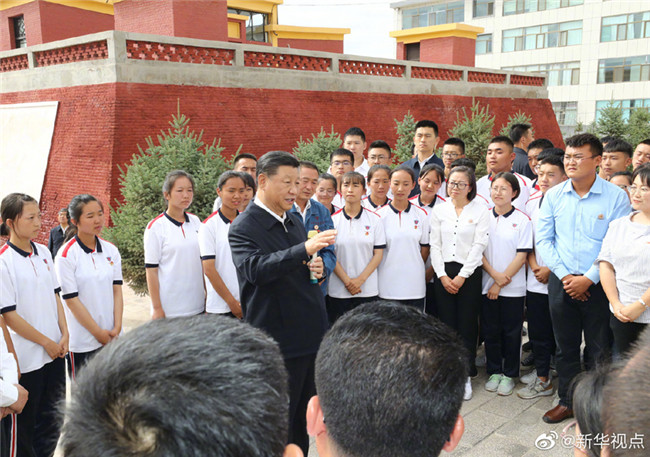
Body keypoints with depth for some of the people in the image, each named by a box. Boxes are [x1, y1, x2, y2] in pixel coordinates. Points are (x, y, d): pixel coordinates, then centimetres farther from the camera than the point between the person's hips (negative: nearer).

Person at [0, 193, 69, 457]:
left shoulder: (43, 252, 4)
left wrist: (64, 335, 1)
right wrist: (46, 342, -10)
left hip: (55, 351, 6)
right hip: (27, 356, -6)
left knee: (52, 420, 16)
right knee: (26, 424, 11)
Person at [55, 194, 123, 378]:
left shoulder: (111, 250, 4)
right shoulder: (66, 255, -10)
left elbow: (117, 291, 4)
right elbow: (71, 300, -11)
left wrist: (117, 328, -5)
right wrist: (98, 332, -9)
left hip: (111, 338, 4)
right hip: (82, 342, -4)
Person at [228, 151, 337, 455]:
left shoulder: (295, 221, 12)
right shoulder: (243, 228, -12)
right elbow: (254, 268, -29)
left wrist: (316, 267, 0)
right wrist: (305, 249, -39)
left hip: (312, 335, 7)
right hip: (279, 341, -7)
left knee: (304, 419, 20)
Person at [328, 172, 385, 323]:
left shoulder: (374, 219, 3)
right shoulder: (333, 219, 2)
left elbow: (378, 254, 1)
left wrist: (360, 280, -9)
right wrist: (347, 281, -8)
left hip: (368, 290, 0)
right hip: (338, 291, 0)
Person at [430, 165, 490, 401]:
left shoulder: (480, 210, 1)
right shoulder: (439, 210, 8)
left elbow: (479, 245, -5)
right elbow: (435, 245, 6)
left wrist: (462, 276, -9)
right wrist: (442, 275, -4)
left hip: (470, 273, -2)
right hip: (443, 273, 2)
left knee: (467, 326, 1)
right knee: (446, 324, 4)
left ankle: (466, 375, 13)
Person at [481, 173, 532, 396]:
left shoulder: (522, 220, -5)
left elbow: (522, 255, -8)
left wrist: (501, 283, -11)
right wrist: (494, 274, -11)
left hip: (513, 288, -2)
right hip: (487, 285, 2)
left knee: (511, 332, 7)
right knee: (490, 330, 10)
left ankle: (509, 375, 21)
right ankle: (494, 372, 24)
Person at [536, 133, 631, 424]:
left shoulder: (615, 196, -7)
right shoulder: (554, 195, 3)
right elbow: (543, 239, 3)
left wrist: (588, 279, -13)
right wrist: (564, 275, -7)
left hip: (598, 285, -3)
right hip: (562, 283, 3)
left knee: (599, 350, 7)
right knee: (565, 346, 13)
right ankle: (567, 401, 29)